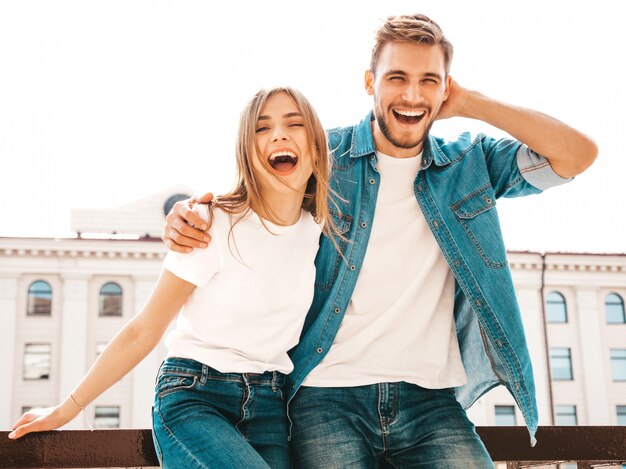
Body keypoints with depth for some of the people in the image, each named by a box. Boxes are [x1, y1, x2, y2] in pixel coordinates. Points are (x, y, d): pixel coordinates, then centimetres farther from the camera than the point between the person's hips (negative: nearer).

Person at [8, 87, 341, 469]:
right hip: (194, 396, -5)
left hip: (269, 407, 5)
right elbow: (144, 331, -6)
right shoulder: (215, 224, -11)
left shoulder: (319, 229, 3)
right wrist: (65, 411, -3)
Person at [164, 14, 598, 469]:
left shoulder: (469, 164, 9)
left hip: (431, 399, 2)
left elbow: (578, 155, -2)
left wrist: (468, 103, -1)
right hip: (329, 396, -1)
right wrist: (187, 217, -9)